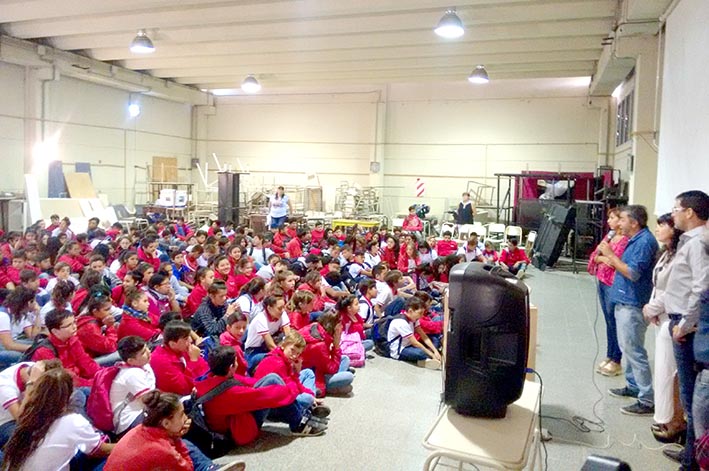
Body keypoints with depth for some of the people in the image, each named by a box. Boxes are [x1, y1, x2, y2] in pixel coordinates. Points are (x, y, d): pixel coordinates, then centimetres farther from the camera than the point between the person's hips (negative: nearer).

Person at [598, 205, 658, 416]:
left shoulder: (645, 242, -17)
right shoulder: (635, 240, 13)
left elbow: (633, 273, -24)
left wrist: (611, 255, -18)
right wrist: (609, 258, 4)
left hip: (632, 305, -10)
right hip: (625, 302, 11)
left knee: (634, 351, -7)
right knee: (628, 348, 19)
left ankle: (647, 401, -2)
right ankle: (633, 386, 32)